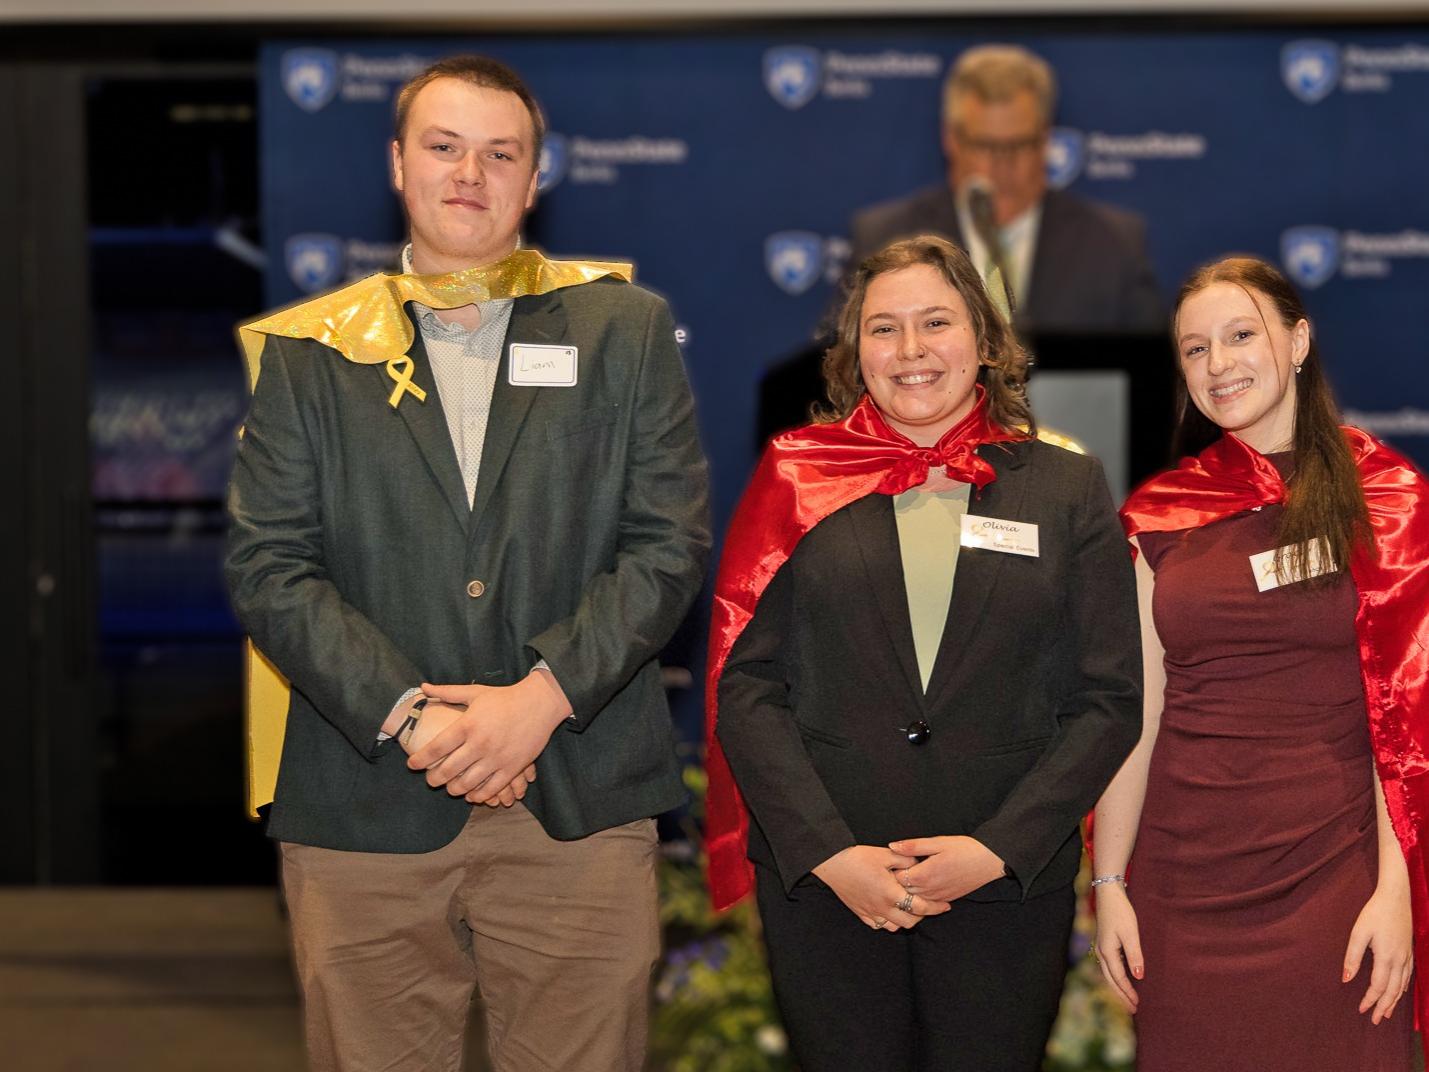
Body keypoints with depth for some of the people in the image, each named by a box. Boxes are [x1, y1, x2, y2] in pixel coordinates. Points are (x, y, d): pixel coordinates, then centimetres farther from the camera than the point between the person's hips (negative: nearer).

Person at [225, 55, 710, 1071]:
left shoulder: (624, 328, 9)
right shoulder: (311, 350, 10)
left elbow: (671, 544, 1)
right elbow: (269, 567, 1)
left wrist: (543, 697, -12)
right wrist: (406, 716, -12)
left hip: (579, 812, 0)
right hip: (365, 813, 0)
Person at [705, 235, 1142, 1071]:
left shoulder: (1068, 489, 6)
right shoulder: (797, 483, 6)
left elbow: (1109, 703, 1)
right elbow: (745, 685, 0)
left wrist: (997, 849, -10)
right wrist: (828, 852, -11)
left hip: (1008, 886, 0)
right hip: (820, 884, 0)